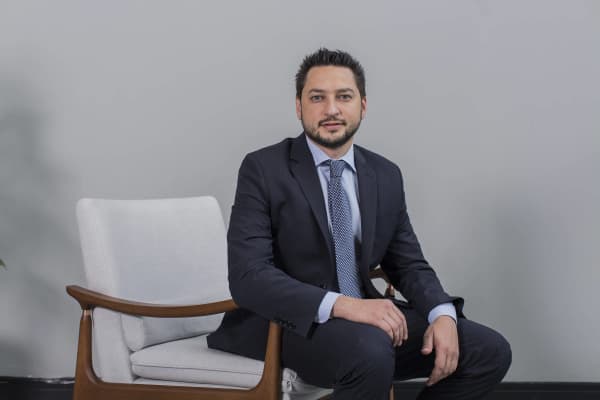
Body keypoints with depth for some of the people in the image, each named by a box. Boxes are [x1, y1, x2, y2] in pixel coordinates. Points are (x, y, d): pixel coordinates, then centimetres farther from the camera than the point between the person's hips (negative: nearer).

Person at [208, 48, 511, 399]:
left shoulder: (386, 176, 9)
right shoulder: (263, 169, -8)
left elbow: (409, 263, 12)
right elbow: (248, 276, -19)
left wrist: (443, 314, -11)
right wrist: (341, 304, -32)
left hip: (367, 316, 6)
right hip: (288, 322, -6)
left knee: (490, 351, -9)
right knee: (370, 351, -37)